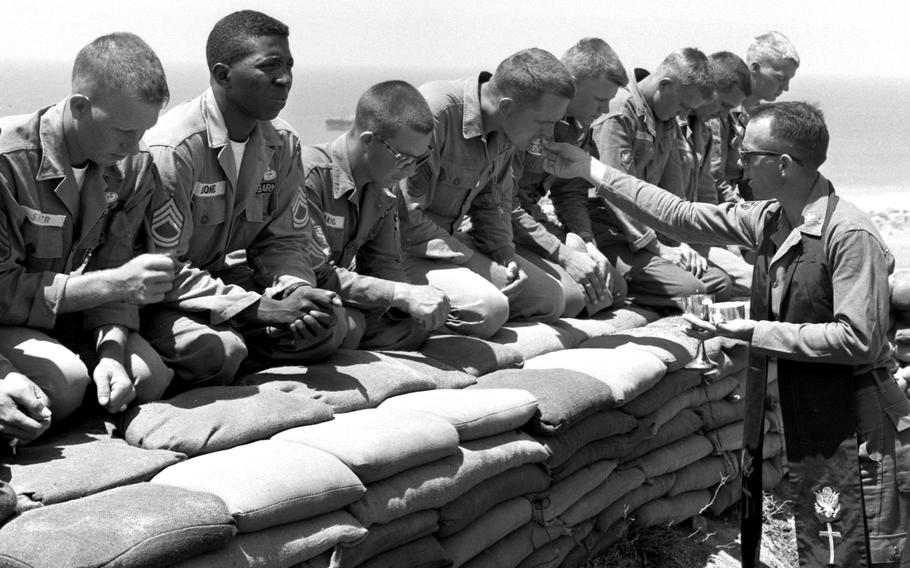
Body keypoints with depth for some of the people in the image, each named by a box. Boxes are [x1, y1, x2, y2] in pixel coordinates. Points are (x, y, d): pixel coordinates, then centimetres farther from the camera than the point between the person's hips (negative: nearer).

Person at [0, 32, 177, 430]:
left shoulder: (134, 166, -4)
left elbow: (114, 269, -6)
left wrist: (112, 352, -25)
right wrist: (114, 282, -30)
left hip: (69, 314, 6)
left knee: (151, 378, -15)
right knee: (65, 380, -32)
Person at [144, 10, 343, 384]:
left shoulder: (283, 143, -1)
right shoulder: (172, 148, -23)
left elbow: (285, 241, 4)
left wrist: (299, 292, -21)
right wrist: (266, 309, -29)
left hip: (227, 279, 7)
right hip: (161, 297, -7)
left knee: (329, 327, -12)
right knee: (215, 350, -35)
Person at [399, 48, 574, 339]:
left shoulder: (505, 129, 1)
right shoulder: (434, 112, -26)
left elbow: (493, 203, 14)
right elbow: (405, 218, -26)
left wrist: (506, 257, -4)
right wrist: (472, 260, -22)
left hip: (451, 239, 9)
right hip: (406, 248, -9)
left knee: (550, 298, 3)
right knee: (488, 309, -30)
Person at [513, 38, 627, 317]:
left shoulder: (579, 124, 6)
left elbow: (571, 193, 11)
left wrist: (586, 244, -9)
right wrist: (563, 255, -25)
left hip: (533, 219, 9)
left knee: (614, 289, 3)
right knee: (570, 295, -26)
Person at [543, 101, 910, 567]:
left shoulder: (850, 235, -19)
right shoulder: (768, 218, 5)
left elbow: (858, 340, -22)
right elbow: (681, 217, 11)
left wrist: (756, 332, -18)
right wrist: (590, 170, 12)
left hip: (853, 429, -8)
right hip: (807, 421, 8)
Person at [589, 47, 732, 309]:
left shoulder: (668, 122, 16)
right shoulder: (619, 112, -13)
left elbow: (672, 186, 17)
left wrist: (679, 241, 3)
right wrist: (657, 247, -16)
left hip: (647, 233, 9)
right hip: (612, 236, -9)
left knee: (719, 282, -2)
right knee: (691, 289, -23)